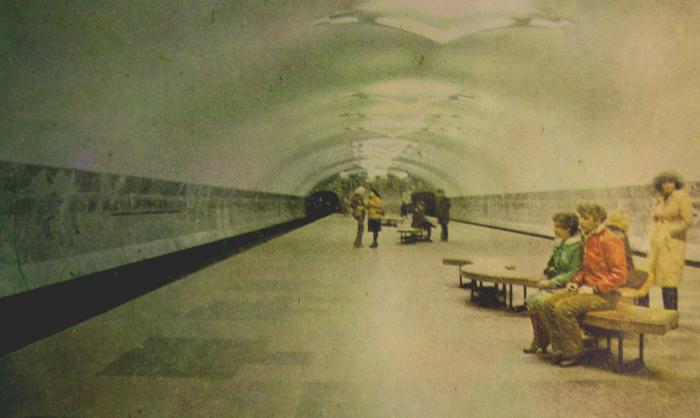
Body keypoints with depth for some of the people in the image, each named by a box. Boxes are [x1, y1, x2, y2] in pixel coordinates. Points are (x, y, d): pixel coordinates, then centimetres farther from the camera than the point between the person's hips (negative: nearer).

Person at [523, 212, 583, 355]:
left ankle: (543, 342, -5)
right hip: (555, 285, 8)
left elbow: (574, 273, -19)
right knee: (531, 299, -11)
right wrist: (545, 279, 1)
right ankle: (537, 341, -3)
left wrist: (551, 283, -17)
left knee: (540, 301, -23)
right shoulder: (560, 244, 12)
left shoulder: (577, 246, -15)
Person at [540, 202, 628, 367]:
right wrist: (576, 281, 8)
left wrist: (593, 288, -20)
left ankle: (574, 353, -12)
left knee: (564, 308, -28)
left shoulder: (610, 241, -14)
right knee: (548, 305, -7)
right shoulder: (589, 239, 15)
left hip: (605, 295, -9)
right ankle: (560, 349, 0)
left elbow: (620, 275, -19)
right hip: (588, 289, 9)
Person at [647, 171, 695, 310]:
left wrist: (670, 230, -10)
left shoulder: (682, 197, -9)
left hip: (673, 243, -6)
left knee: (669, 279, -10)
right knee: (662, 278, 8)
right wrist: (655, 229, 7)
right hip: (658, 243, 6)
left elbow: (687, 221, -10)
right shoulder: (658, 198, 11)